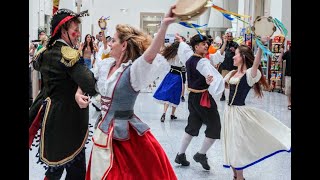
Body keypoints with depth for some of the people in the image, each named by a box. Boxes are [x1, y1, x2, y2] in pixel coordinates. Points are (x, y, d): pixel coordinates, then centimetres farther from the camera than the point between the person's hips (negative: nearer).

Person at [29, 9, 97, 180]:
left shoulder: (45, 52, 7)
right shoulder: (69, 54, -18)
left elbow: (36, 64, 32)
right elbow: (91, 86, -29)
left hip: (49, 111, 9)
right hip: (67, 116, -9)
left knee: (55, 164, 21)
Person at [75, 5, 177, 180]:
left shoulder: (133, 70, -19)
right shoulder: (105, 65, 2)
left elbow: (150, 54, -38)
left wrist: (164, 26, -50)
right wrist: (78, 93, 1)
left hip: (124, 131, -7)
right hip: (104, 130, 7)